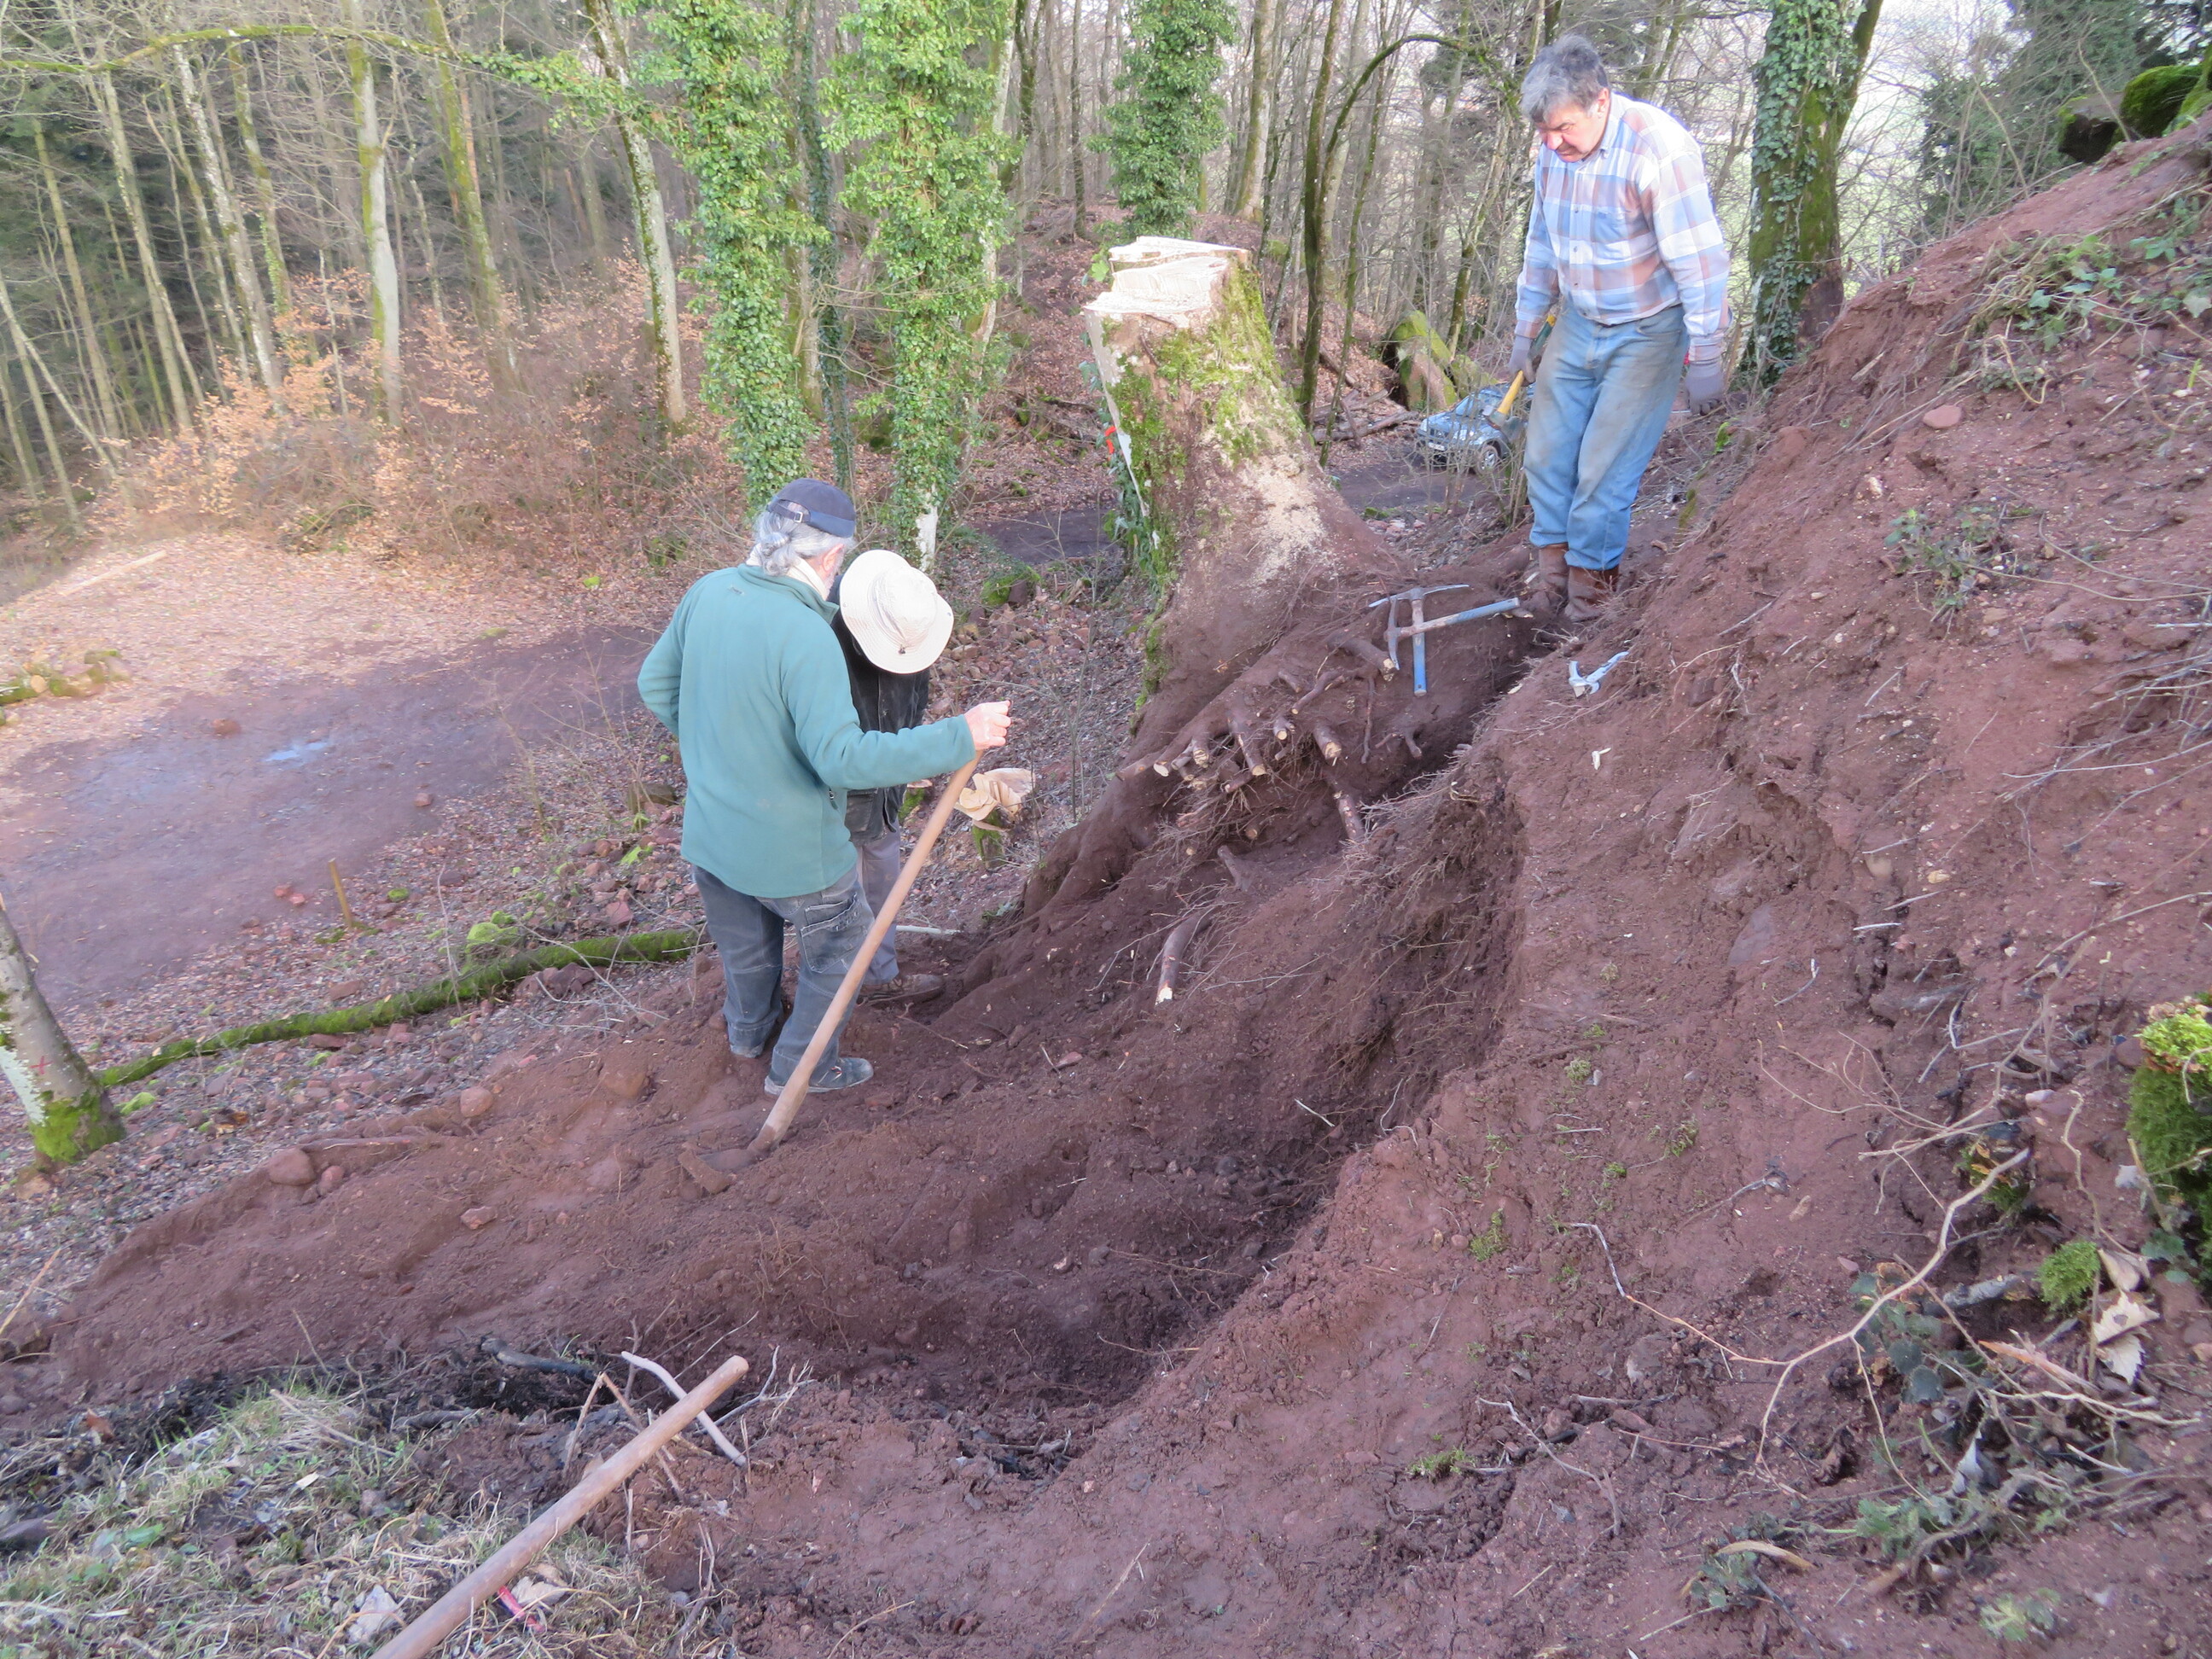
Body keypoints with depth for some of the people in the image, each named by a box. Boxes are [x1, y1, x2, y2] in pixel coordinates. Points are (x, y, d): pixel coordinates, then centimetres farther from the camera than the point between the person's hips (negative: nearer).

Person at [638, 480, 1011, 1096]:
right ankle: (800, 1064, 35)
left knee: (744, 944, 32)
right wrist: (960, 738, -31)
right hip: (791, 847, -7)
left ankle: (749, 1029, 57)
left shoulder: (708, 593, -8)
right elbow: (844, 759, -35)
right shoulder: (805, 636, -31)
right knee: (841, 942, 20)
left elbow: (655, 684, 5)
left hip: (709, 831, 7)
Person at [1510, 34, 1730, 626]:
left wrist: (1705, 359, -21)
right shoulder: (1553, 150, -5)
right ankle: (1552, 571, 20)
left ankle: (1591, 576, 11)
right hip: (1578, 323, 7)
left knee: (1605, 466, -7)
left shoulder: (1658, 148, -26)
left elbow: (1700, 261, -23)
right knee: (1548, 450, 7)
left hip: (1647, 332, -6)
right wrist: (1525, 330, 14)